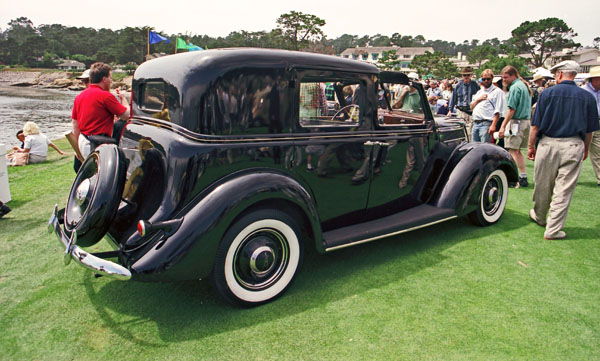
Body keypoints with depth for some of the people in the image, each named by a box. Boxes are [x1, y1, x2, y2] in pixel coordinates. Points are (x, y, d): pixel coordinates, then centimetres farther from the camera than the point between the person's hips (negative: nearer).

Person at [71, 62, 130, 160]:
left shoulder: (79, 96, 13)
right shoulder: (106, 96, -12)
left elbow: (75, 125, 17)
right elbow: (126, 115, -8)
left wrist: (77, 149, 25)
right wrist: (123, 99, 11)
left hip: (83, 142, 9)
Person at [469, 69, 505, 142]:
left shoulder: (497, 91, 0)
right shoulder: (479, 92, 23)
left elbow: (497, 111, -9)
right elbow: (472, 107, 21)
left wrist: (493, 125, -18)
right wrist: (478, 99, 2)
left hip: (486, 123, -7)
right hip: (475, 123, 7)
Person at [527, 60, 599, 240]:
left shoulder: (547, 93, -3)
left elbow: (535, 125, -4)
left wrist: (531, 146, 6)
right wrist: (585, 149, 22)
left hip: (548, 143, -1)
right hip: (574, 146, 1)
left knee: (542, 186, 14)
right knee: (564, 190, 4)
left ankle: (539, 217, 35)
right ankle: (553, 230, 6)